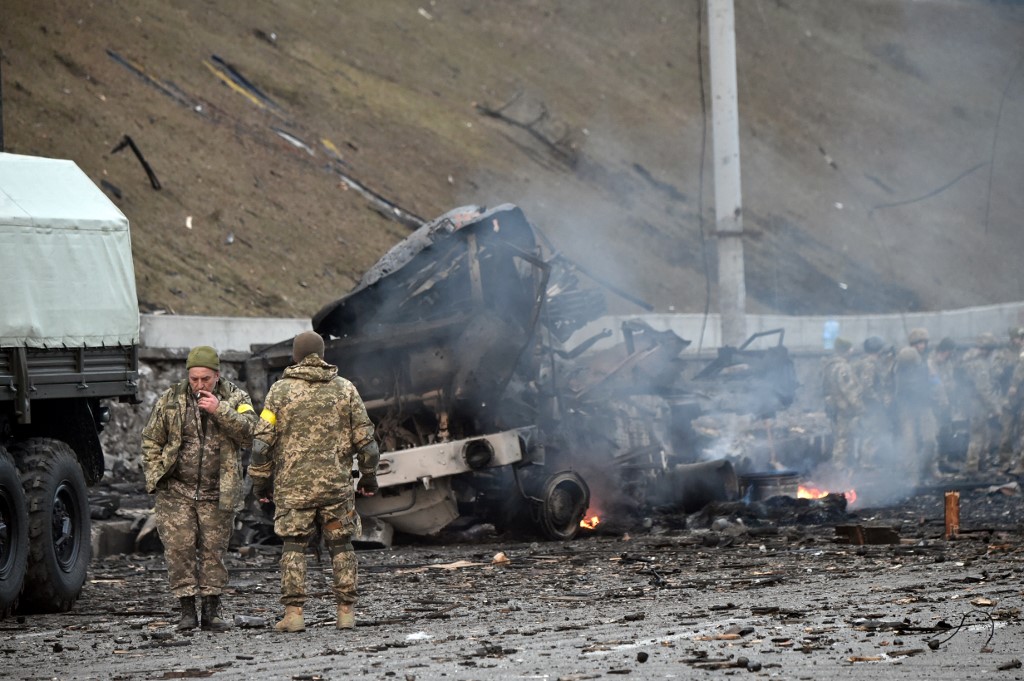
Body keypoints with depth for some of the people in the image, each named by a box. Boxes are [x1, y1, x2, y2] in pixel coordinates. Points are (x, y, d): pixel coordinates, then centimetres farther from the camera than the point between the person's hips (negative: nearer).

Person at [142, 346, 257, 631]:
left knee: (214, 550, 4)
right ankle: (187, 610, -1)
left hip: (217, 494, 0)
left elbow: (249, 434, -12)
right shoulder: (171, 399, 4)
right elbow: (151, 440, 9)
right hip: (176, 491, 0)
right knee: (179, 548, -6)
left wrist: (221, 411, -20)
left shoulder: (236, 398, 3)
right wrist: (156, 476, 0)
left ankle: (212, 610, 10)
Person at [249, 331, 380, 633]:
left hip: (293, 484, -2)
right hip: (336, 483, 2)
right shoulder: (345, 389, 5)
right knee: (341, 546, 9)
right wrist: (369, 473, 18)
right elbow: (364, 437, 6)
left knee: (293, 547, 2)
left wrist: (260, 478, 6)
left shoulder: (281, 390, -1)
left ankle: (293, 612, -5)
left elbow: (263, 440, -3)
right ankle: (345, 611, 5)